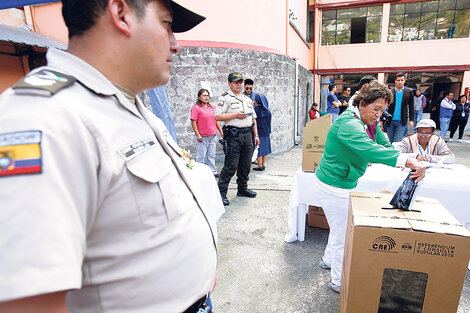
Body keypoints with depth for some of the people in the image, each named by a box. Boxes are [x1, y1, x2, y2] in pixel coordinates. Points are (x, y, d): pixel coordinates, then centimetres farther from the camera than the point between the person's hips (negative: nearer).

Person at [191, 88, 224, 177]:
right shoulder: (196, 108, -6)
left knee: (212, 155, 13)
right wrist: (198, 135, -14)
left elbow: (217, 121, 19)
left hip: (213, 136, 6)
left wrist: (221, 132, 15)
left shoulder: (212, 108, 14)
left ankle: (213, 171, 22)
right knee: (201, 156, 1)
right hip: (202, 137, -6)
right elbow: (193, 122, -10)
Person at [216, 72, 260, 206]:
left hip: (247, 135, 7)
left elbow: (253, 118, 22)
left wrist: (256, 135, 16)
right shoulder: (225, 98, -2)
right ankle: (221, 192, 2)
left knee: (246, 165, 12)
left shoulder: (248, 99, 20)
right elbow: (217, 116, -12)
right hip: (234, 136, -7)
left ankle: (242, 189, 26)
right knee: (231, 166, -8)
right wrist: (235, 115, -16)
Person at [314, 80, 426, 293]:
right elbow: (369, 149, -43)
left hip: (344, 184, 10)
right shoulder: (348, 123, -26)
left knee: (341, 226, 26)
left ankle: (328, 260, 49)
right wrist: (406, 160, -51)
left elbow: (385, 145, 1)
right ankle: (338, 281, 26)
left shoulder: (370, 123, 6)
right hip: (333, 186, -10)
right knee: (342, 234, 4)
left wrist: (413, 163, -15)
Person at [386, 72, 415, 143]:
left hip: (402, 122, -1)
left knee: (397, 142, -7)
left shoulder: (409, 92, 4)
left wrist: (412, 120, 1)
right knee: (390, 142, 8)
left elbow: (411, 107, 7)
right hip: (390, 121, 1)